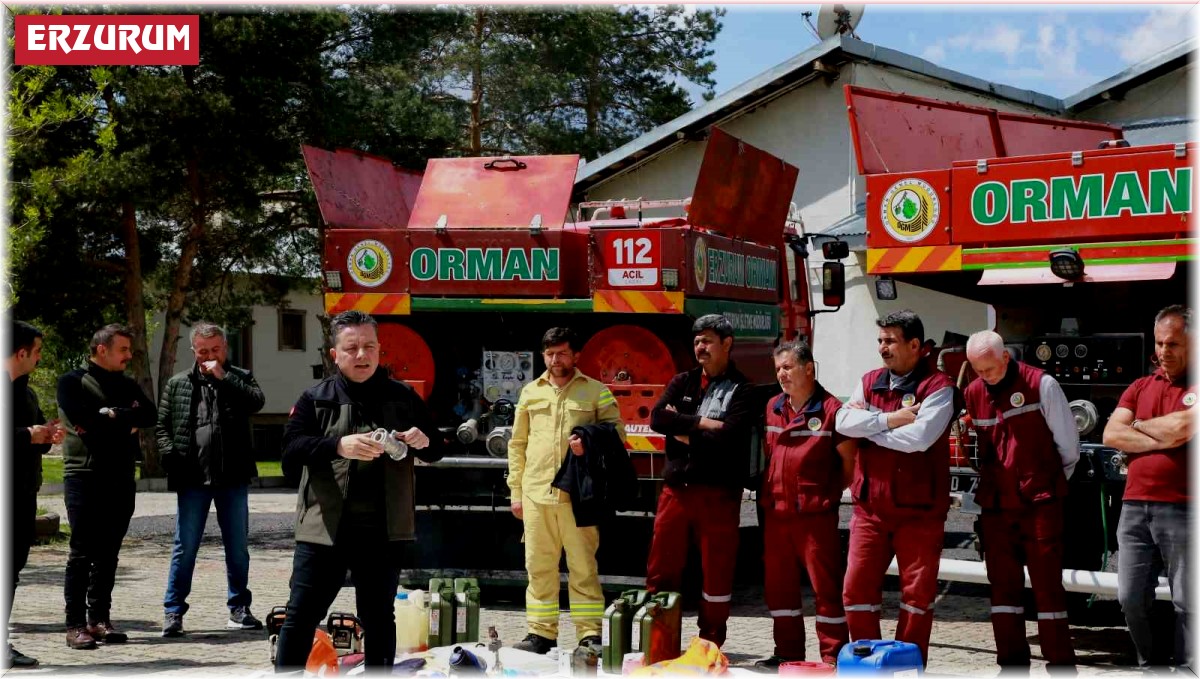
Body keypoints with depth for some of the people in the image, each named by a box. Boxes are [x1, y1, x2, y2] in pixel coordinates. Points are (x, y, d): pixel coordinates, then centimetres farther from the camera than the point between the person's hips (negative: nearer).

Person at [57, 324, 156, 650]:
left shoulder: (128, 385, 16)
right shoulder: (73, 382, 0)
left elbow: (149, 414, -1)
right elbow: (82, 418, -17)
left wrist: (110, 415, -11)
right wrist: (126, 421, -8)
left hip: (121, 478, 5)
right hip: (85, 476, -5)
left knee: (108, 553, 8)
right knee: (82, 552, -4)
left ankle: (99, 619, 14)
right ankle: (75, 624, -1)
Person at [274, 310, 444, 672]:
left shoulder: (403, 396, 9)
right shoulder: (316, 398, 3)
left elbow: (436, 450, 14)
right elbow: (290, 450, -10)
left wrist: (424, 442, -10)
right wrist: (338, 445, -26)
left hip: (383, 532, 2)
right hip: (325, 528, -2)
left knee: (379, 619, 13)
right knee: (301, 616, 0)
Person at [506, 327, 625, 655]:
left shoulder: (596, 391, 6)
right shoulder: (530, 392, 14)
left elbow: (617, 432, 6)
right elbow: (517, 443, 16)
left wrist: (591, 442, -15)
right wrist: (516, 491, 11)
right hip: (536, 492, 3)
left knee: (583, 566, -1)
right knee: (539, 566, 7)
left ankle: (590, 633, 5)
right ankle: (541, 632, 15)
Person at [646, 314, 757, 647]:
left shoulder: (742, 391, 0)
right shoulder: (682, 382, 13)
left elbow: (727, 437, -16)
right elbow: (657, 418, -5)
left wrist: (683, 431, -7)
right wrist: (704, 424, -11)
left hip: (718, 493, -4)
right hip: (676, 489, 4)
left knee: (717, 573, 3)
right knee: (661, 570, 6)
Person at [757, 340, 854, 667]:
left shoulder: (831, 409, -7)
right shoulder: (773, 407, 12)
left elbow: (849, 460, -3)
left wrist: (830, 493, 1)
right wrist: (768, 492, 13)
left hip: (816, 514, -6)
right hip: (776, 512, 7)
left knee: (825, 585, -2)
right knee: (779, 585, 12)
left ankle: (833, 658, 5)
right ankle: (788, 653, 23)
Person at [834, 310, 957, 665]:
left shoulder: (937, 387, -7)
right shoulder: (869, 382, 12)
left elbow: (918, 437, -21)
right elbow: (844, 422, -3)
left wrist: (868, 425, -8)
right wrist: (889, 419, -14)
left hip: (919, 510, -4)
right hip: (870, 507, 5)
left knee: (917, 594, 4)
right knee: (857, 589, 3)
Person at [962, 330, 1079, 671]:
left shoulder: (1041, 385, -7)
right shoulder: (972, 393, 7)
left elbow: (1068, 442, -1)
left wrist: (1053, 482, 9)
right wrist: (988, 486, 12)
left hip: (1039, 503, -5)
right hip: (996, 505, 5)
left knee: (1047, 585, -2)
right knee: (1003, 587, 7)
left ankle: (1061, 665, 5)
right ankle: (1012, 664, 15)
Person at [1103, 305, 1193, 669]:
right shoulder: (1139, 387, 14)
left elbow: (1180, 428, -19)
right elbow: (1111, 435, 3)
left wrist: (1139, 425, 0)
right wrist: (1162, 440, -9)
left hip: (1181, 508, -5)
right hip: (1134, 505, 5)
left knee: (1186, 602, 2)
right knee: (1131, 598, 9)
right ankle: (1149, 663, 26)